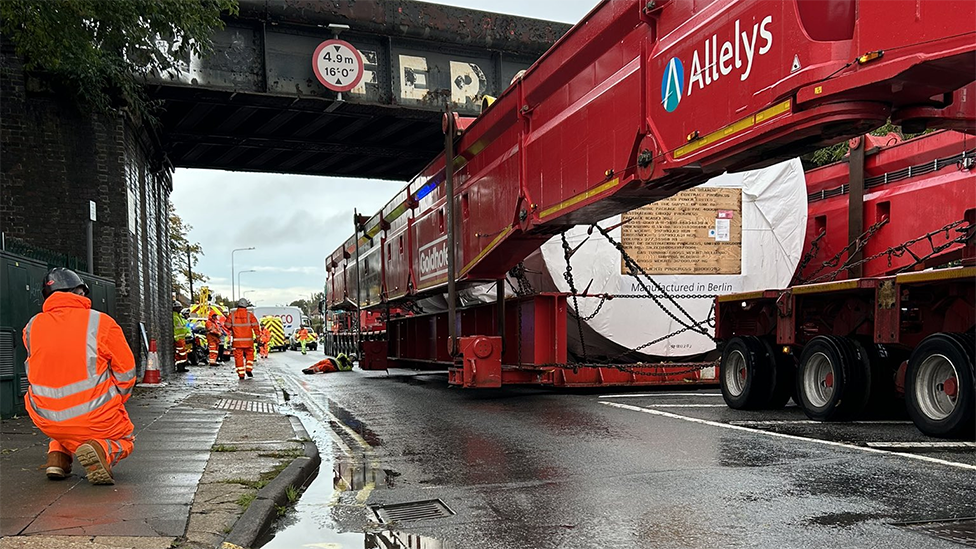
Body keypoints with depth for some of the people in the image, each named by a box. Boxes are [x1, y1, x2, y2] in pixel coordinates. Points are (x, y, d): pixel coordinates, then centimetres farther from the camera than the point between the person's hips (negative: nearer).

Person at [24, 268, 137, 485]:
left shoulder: (32, 327, 3)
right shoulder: (101, 322, -8)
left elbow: (34, 372, 16)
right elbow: (125, 372, -2)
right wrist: (113, 403, 14)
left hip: (48, 422, 5)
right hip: (95, 420, -5)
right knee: (124, 440, 23)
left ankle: (57, 454, 13)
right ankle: (101, 449, -11)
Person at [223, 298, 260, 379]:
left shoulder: (232, 315, -1)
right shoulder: (250, 315, -5)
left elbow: (227, 325, 2)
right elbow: (255, 326, -7)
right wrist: (257, 336, 0)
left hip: (237, 340, 1)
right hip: (248, 340, -1)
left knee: (238, 356, 5)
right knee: (249, 354, 17)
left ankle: (241, 374, 4)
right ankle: (248, 369, 3)